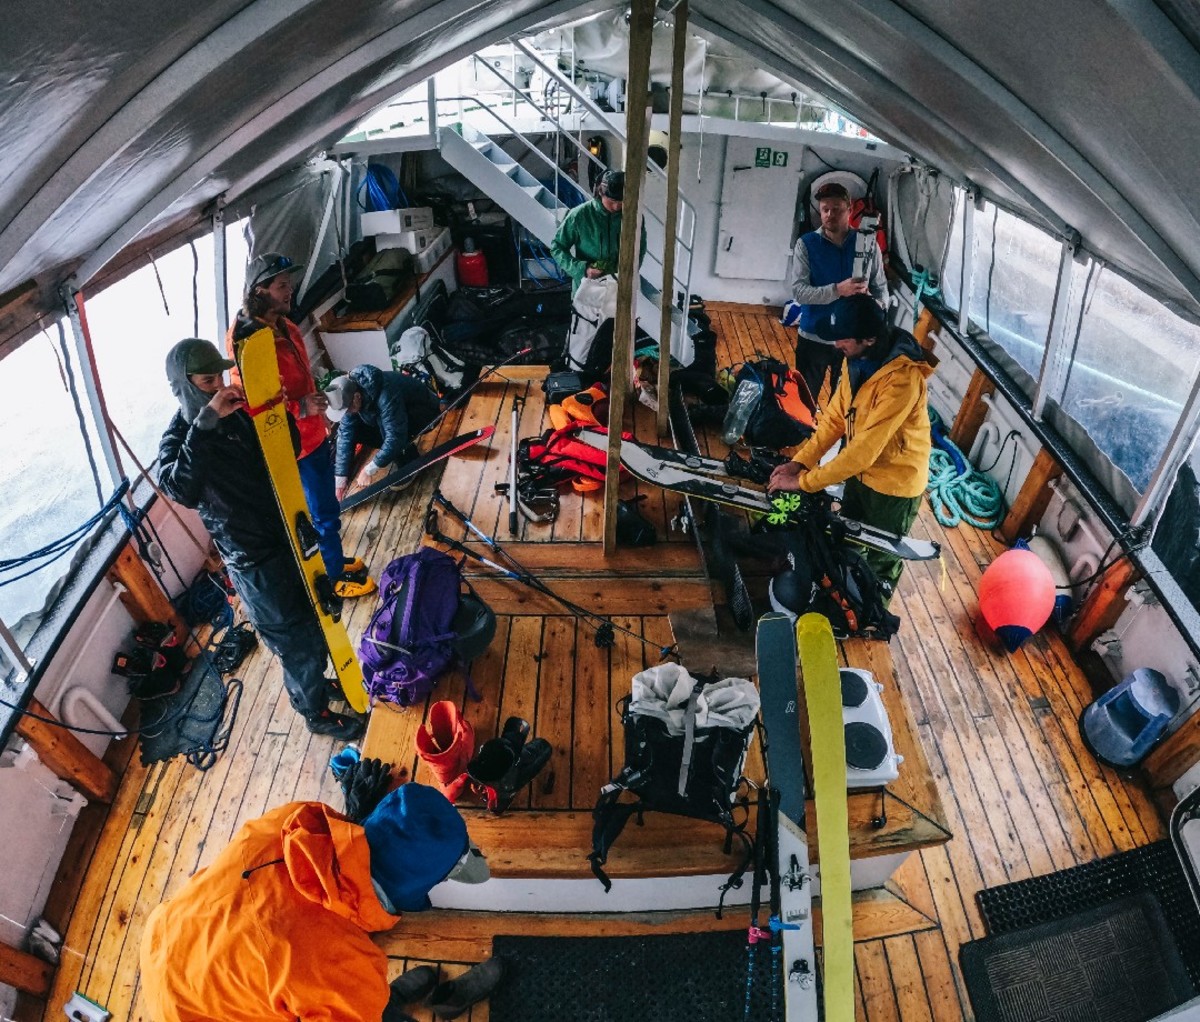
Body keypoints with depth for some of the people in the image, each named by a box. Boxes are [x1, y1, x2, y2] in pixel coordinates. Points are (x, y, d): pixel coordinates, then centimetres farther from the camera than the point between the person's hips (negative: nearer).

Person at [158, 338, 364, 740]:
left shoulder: (239, 410, 0)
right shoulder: (178, 438, -18)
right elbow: (182, 491, -41)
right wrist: (205, 423, -41)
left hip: (287, 531, 7)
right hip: (254, 558, -7)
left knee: (313, 617, 25)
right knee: (294, 639, 10)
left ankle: (316, 680, 51)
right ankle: (316, 712, 33)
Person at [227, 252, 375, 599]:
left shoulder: (282, 324, 3)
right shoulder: (248, 341, -26)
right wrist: (302, 408, -37)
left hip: (313, 434, 9)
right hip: (294, 445, -9)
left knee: (326, 508, 23)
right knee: (323, 515, 7)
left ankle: (333, 558, 43)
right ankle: (335, 578, 26)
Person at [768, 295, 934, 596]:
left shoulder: (902, 379, -36)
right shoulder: (857, 358, -9)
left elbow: (865, 449, -36)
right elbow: (835, 415, -2)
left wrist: (804, 481, -31)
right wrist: (800, 461, -12)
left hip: (895, 482, -7)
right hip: (860, 470, 7)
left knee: (880, 561, 16)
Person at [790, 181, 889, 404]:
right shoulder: (806, 244, -7)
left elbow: (880, 287, 3)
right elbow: (799, 291, -16)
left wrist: (878, 306, -18)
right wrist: (838, 290, -29)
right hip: (814, 337, -1)